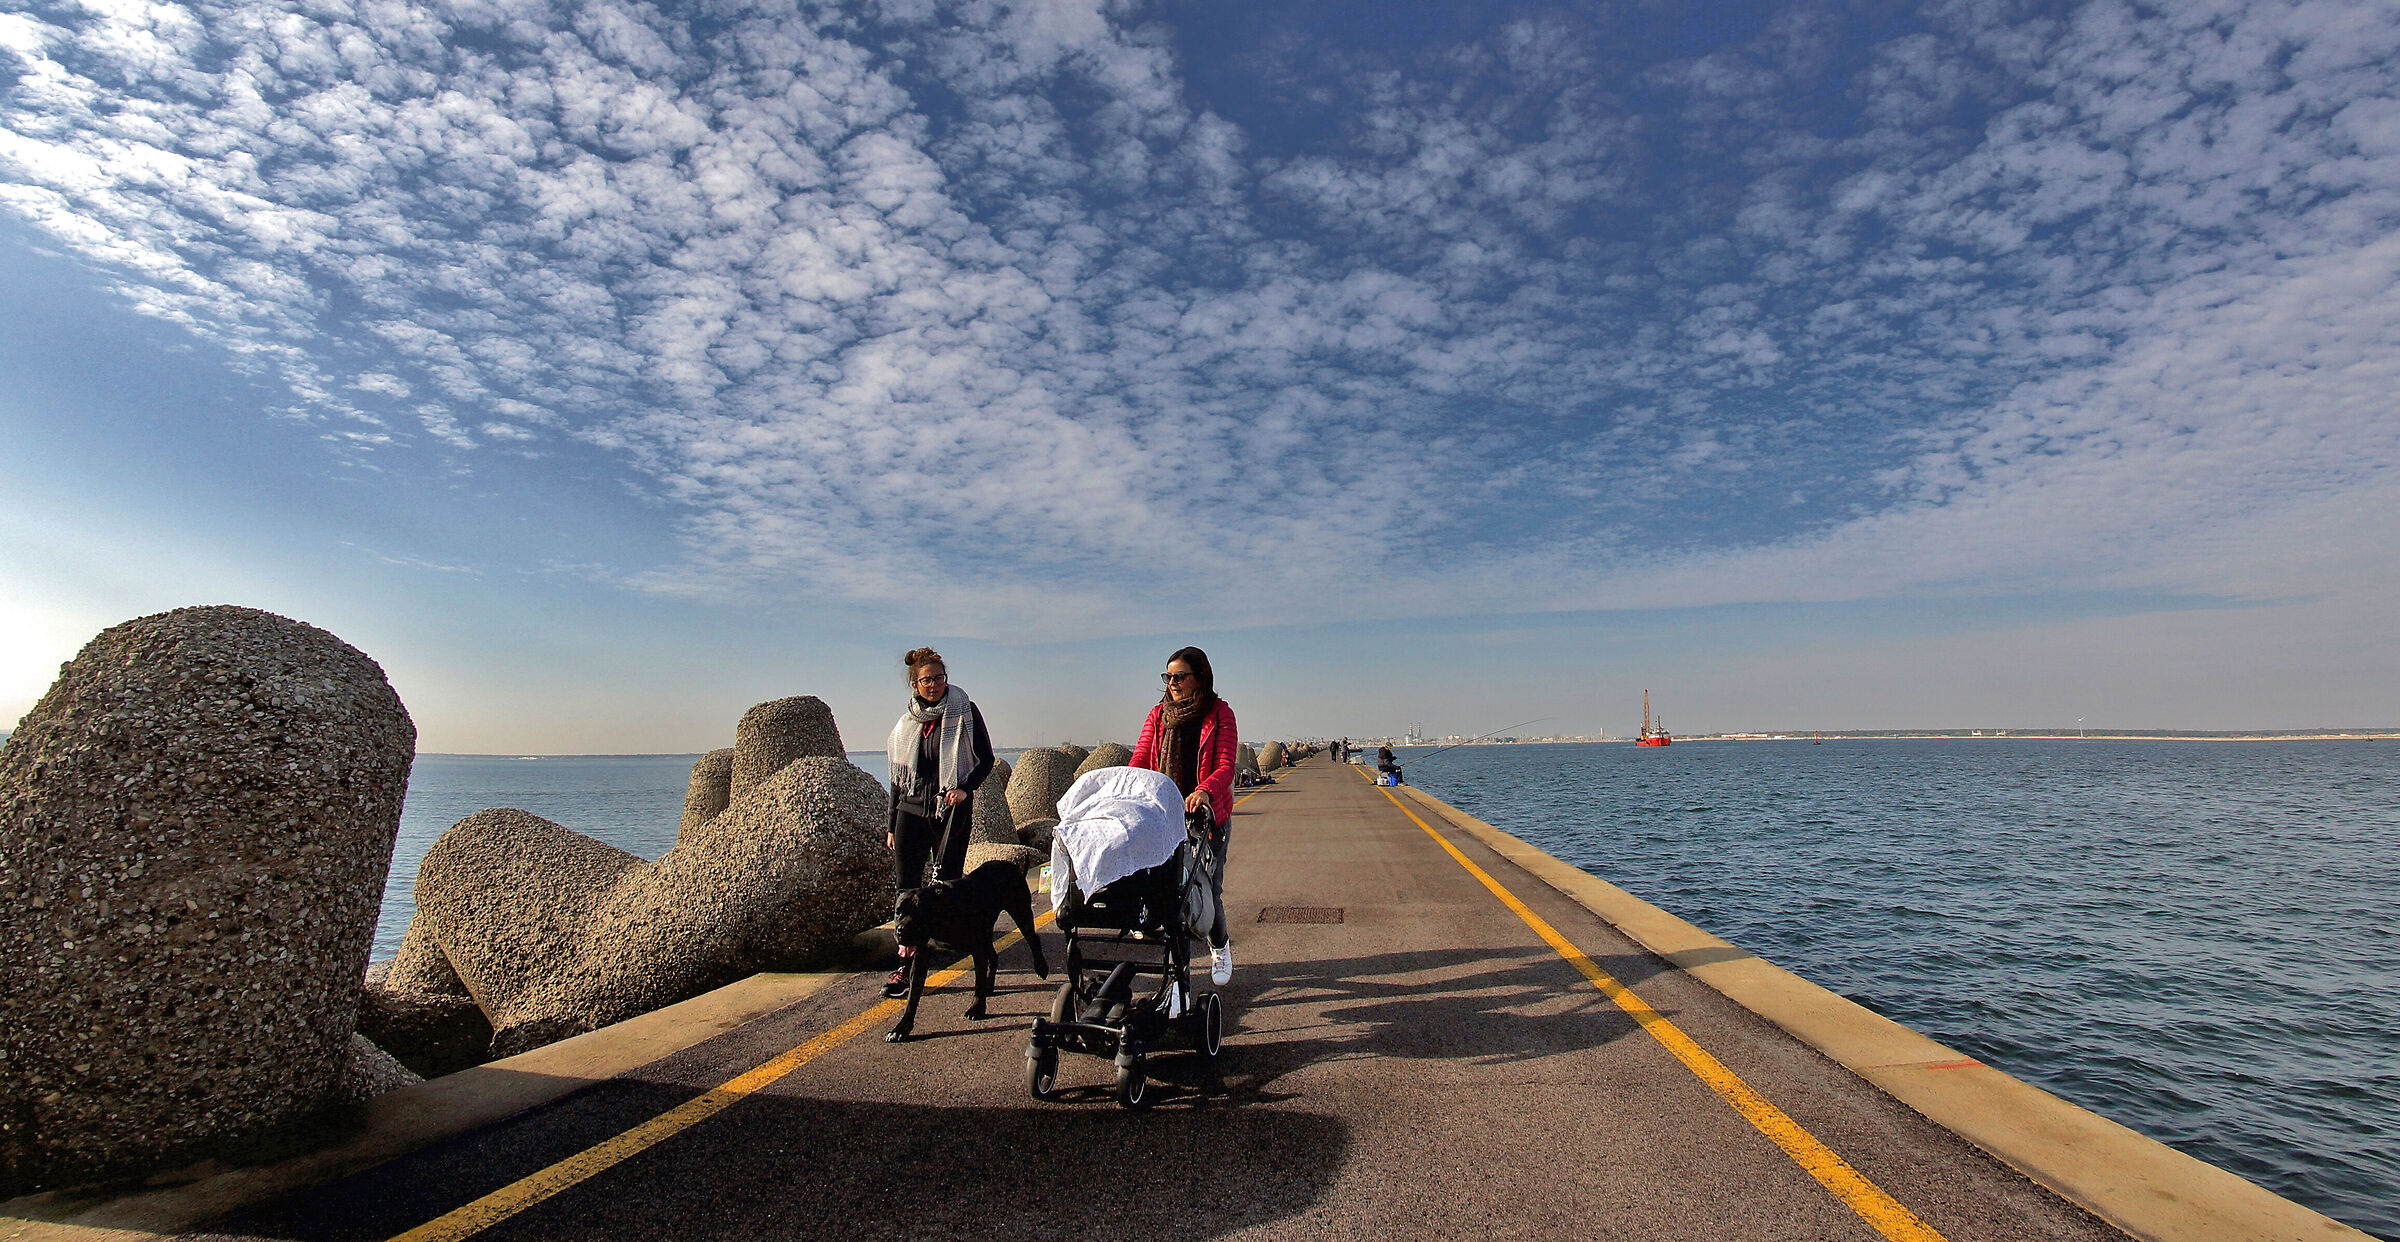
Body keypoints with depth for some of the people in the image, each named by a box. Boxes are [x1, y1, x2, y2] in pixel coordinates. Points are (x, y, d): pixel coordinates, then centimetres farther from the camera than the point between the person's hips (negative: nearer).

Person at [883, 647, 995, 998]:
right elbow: (898, 775, 15)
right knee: (907, 888, -1)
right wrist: (891, 825, 13)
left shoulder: (964, 712, 0)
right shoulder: (908, 722, 11)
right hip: (911, 810, 3)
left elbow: (985, 759, 1)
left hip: (951, 810, -3)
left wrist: (965, 788, -16)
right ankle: (906, 963, 5)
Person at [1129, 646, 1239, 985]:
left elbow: (1225, 766, -9)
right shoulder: (1158, 715, 11)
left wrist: (1204, 791, -29)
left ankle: (1220, 948, 29)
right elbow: (1138, 761, 6)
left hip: (1208, 813, -2)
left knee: (1206, 887, 0)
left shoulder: (1219, 713, 0)